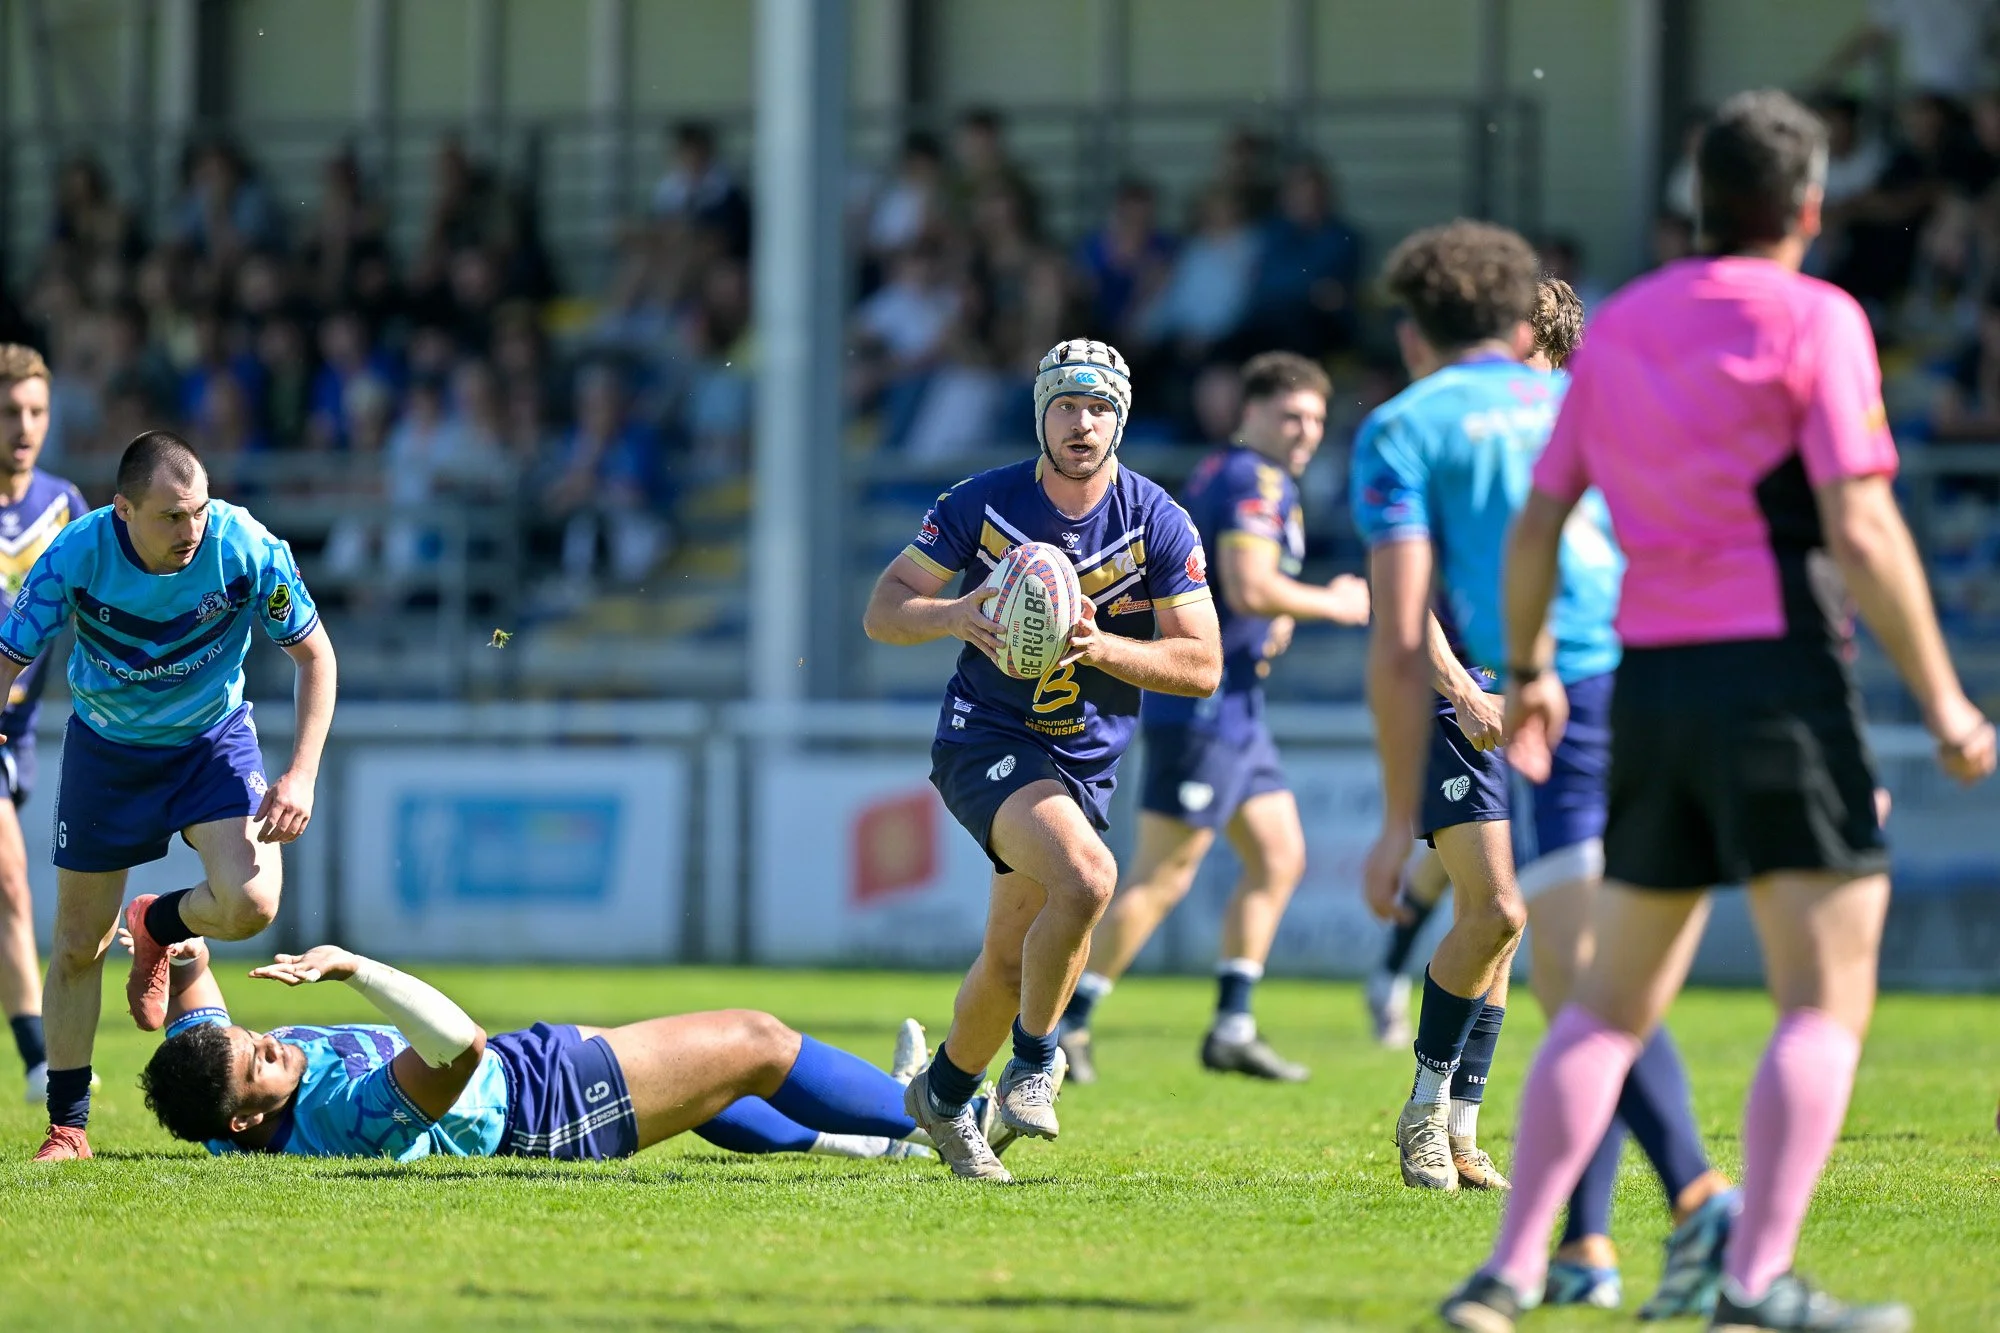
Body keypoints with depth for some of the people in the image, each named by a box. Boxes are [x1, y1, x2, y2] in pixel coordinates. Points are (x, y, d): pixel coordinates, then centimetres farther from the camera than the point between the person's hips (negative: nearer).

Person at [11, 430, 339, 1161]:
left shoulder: (247, 547, -25)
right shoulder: (76, 555, -25)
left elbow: (314, 655, -11)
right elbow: (7, 662, -16)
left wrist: (301, 776, -19)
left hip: (213, 740, 0)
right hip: (105, 747, 0)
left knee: (249, 904, -24)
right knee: (78, 945, 1)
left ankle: (157, 926, 12)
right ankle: (68, 1126, 18)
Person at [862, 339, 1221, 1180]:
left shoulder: (1158, 525, -5)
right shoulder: (980, 505, -7)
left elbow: (1202, 666, -6)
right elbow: (882, 611, -4)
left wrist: (1102, 646, -23)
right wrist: (952, 615, -25)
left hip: (1086, 760, 4)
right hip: (985, 741, -4)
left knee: (1011, 960, 10)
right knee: (1086, 875, -29)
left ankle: (944, 1096, 36)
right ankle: (1032, 1064, -11)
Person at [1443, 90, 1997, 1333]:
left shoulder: (1618, 326, 12)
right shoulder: (1812, 319, -6)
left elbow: (1536, 526, 14)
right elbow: (1863, 534, -13)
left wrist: (1529, 672, 29)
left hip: (1650, 687, 6)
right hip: (1779, 681, -6)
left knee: (1611, 1003, 14)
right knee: (1827, 1003, -3)